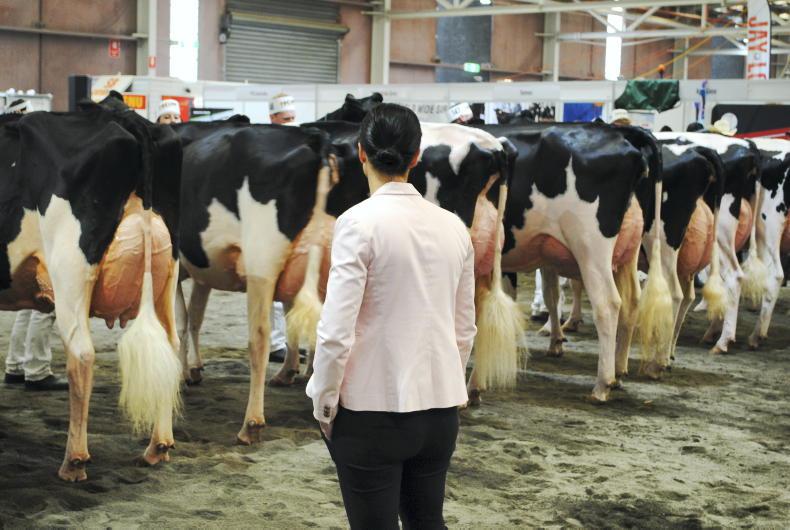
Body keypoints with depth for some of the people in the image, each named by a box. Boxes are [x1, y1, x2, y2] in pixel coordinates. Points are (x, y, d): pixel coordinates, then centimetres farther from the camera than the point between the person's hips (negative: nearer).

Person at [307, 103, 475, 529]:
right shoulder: (453, 226, 2)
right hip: (440, 407, 5)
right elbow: (465, 329, 9)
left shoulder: (360, 222, -14)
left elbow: (337, 332, -17)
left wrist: (323, 404, -3)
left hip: (372, 410, -5)